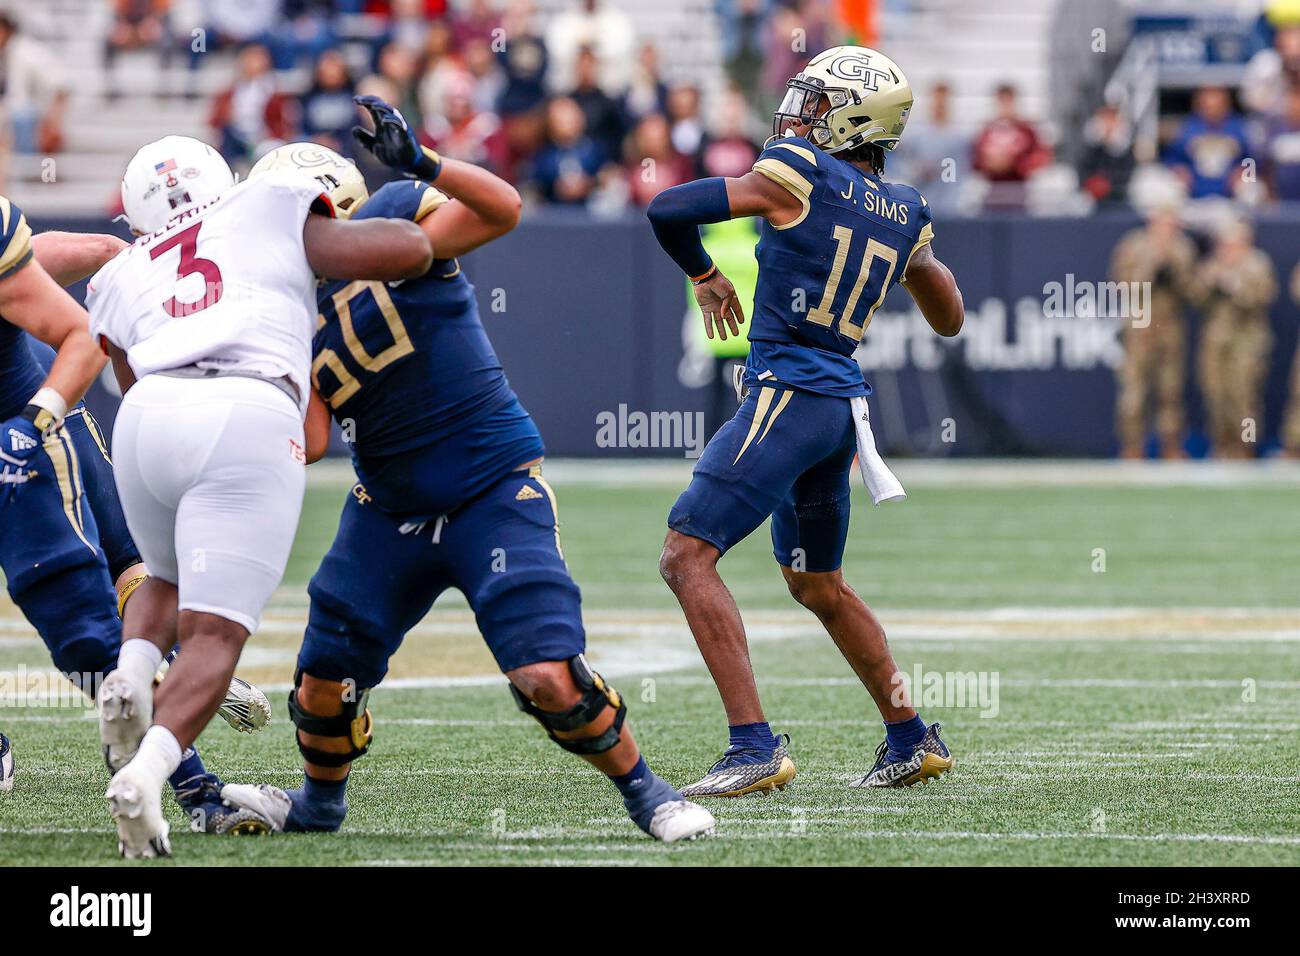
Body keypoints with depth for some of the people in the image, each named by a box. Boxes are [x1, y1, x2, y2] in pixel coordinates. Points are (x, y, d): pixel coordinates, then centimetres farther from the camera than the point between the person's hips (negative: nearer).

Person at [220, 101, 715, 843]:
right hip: (390, 509, 6)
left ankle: (646, 794, 4)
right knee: (325, 678, 9)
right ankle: (320, 802, 38)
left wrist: (422, 162, -42)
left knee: (548, 677, -18)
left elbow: (503, 209, -28)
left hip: (496, 491, -6)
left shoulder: (392, 226, -11)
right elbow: (310, 442, -8)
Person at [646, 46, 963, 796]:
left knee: (687, 557, -10)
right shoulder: (905, 214, 12)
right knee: (818, 586, 25)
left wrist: (705, 275, 13)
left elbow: (670, 209, -6)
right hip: (844, 403, 8)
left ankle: (756, 746, -19)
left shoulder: (800, 175, -7)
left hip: (788, 394, -8)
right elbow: (950, 319, 26)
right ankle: (912, 740, 33)